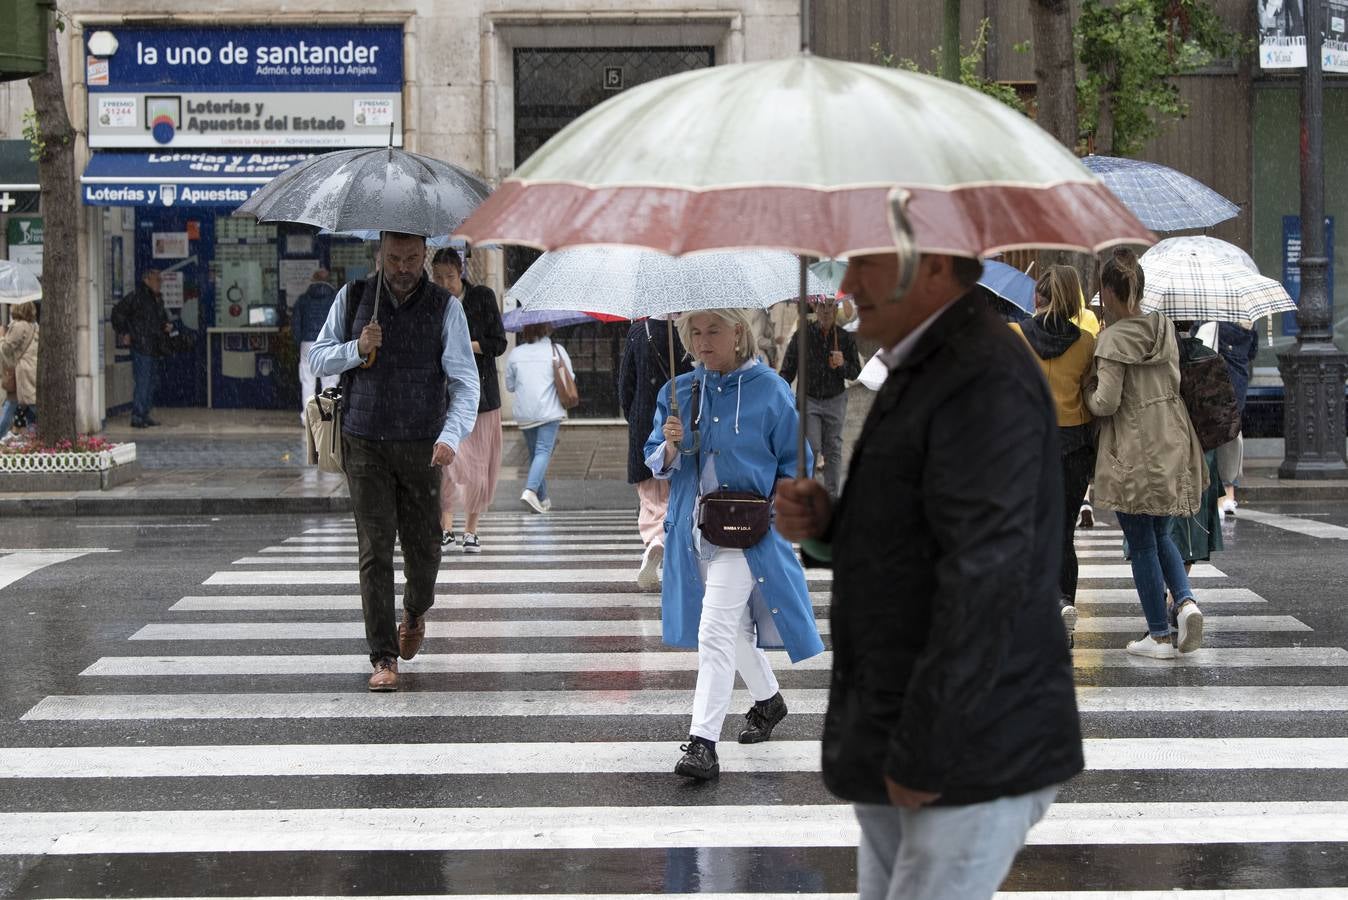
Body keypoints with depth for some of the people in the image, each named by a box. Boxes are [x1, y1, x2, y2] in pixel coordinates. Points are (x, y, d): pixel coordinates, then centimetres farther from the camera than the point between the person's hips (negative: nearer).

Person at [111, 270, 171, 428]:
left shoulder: (158, 299, 17)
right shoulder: (137, 297, -10)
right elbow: (118, 312, -11)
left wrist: (166, 326, 9)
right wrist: (123, 334, -11)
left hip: (154, 348, 9)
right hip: (141, 348, -9)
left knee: (152, 382, 12)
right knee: (143, 382, -11)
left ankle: (145, 415, 19)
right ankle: (137, 417, -8)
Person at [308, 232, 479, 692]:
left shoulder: (445, 307, -2)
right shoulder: (352, 298, 2)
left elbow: (464, 381, -7)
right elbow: (317, 359, 7)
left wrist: (451, 435, -23)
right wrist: (357, 348, -14)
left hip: (421, 447, 0)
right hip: (365, 445, 0)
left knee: (423, 548, 7)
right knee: (375, 550, -6)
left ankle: (415, 612, 40)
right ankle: (383, 659, -3)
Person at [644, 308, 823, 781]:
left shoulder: (769, 391, -7)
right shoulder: (680, 391, 5)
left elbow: (796, 463, 0)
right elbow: (656, 463, 8)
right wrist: (670, 447, -13)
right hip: (695, 529, 5)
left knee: (714, 632, -15)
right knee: (734, 628, 20)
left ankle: (703, 742, -15)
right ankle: (767, 699, 43)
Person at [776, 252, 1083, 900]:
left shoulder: (986, 380, -18)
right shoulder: (928, 373, 15)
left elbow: (985, 576, -24)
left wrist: (925, 756, -22)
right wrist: (818, 523, 1)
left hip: (971, 753, -10)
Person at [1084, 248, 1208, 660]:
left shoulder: (1114, 338, -15)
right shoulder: (1164, 328, 7)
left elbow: (1106, 402, -17)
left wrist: (1088, 391, 3)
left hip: (1133, 452, -7)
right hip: (1172, 444, 7)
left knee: (1141, 544, 4)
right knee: (1160, 535, 20)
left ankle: (1159, 634, 7)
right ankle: (1186, 601, -2)